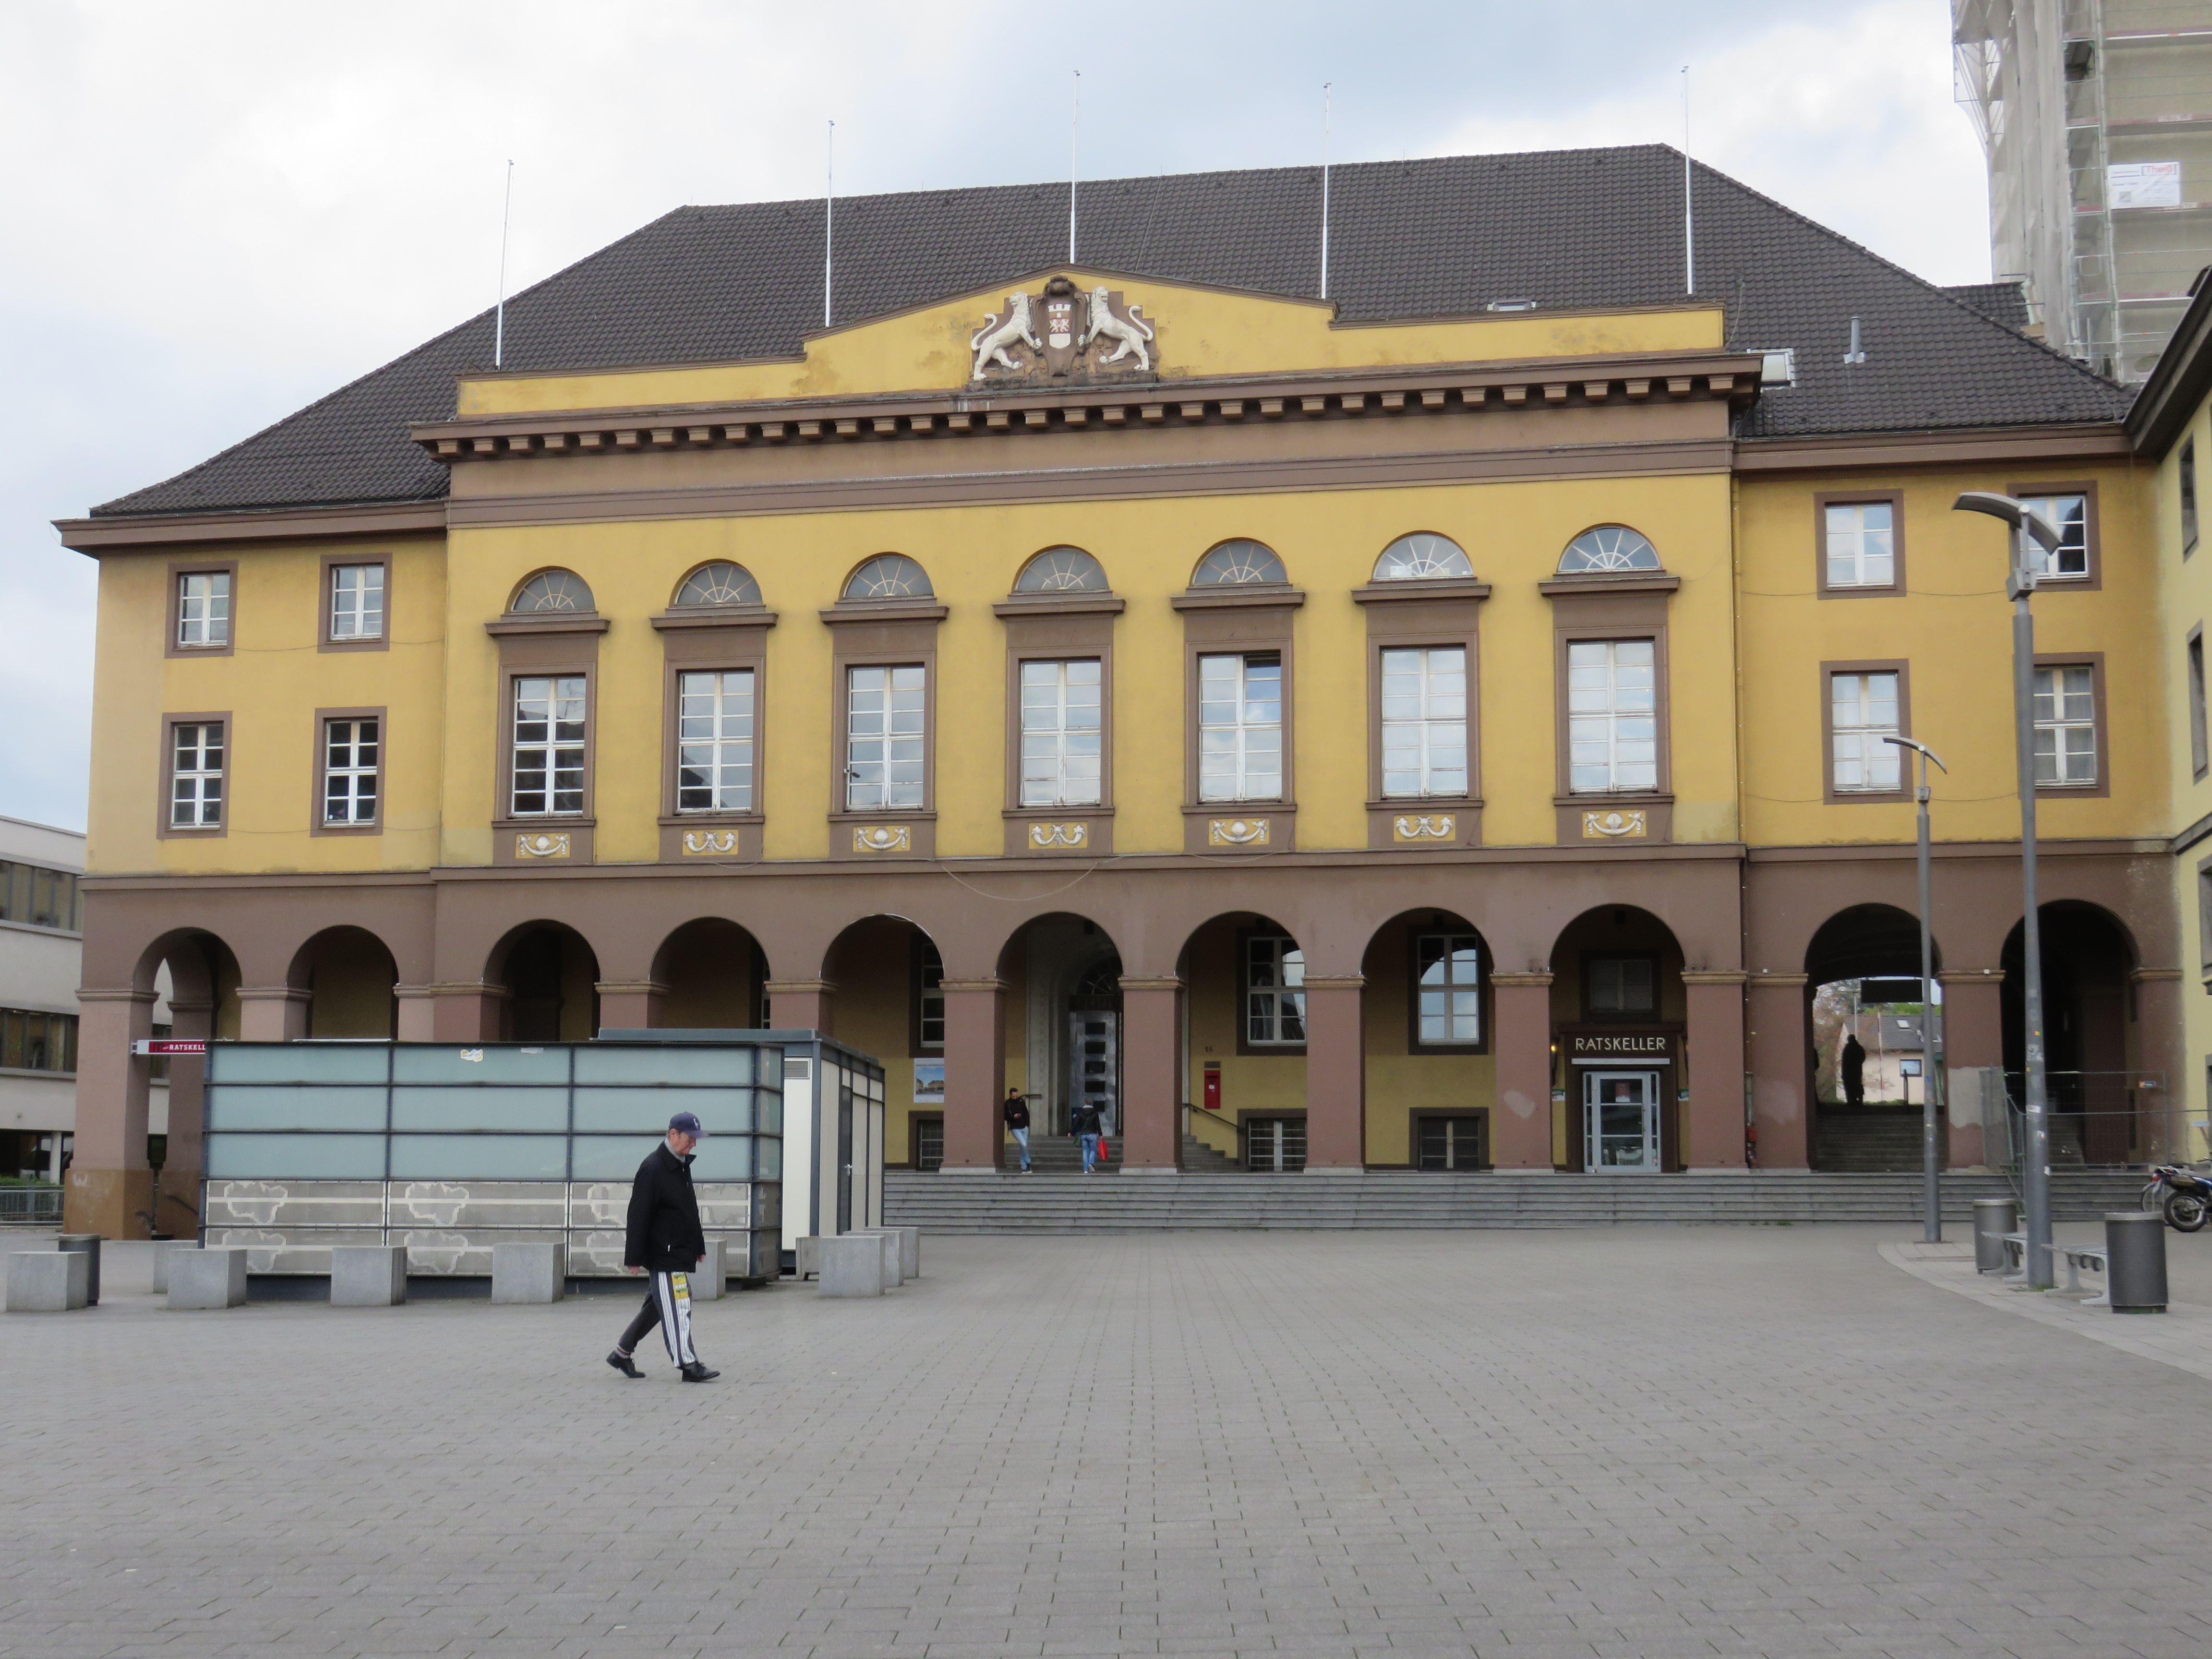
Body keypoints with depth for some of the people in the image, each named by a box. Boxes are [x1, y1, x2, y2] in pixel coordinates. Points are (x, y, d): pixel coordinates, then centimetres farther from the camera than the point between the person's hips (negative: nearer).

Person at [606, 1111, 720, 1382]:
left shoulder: (682, 1165, 14)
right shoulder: (652, 1168, -15)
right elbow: (638, 1215, -16)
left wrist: (698, 1246, 24)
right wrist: (634, 1257, -17)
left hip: (681, 1253, 10)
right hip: (664, 1255, -10)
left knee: (658, 1306, 15)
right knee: (676, 1309, -9)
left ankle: (622, 1353, 25)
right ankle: (689, 1365, -9)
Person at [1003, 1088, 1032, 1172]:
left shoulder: (1021, 1102, 6)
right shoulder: (1007, 1104, -4)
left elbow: (1026, 1114, 13)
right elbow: (1005, 1116, -2)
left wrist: (1027, 1125, 4)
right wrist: (1013, 1117, -19)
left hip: (1024, 1128, 4)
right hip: (1015, 1128, -4)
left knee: (1024, 1147, 5)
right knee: (1024, 1145, -18)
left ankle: (1024, 1168, 13)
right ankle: (1028, 1163, 1)